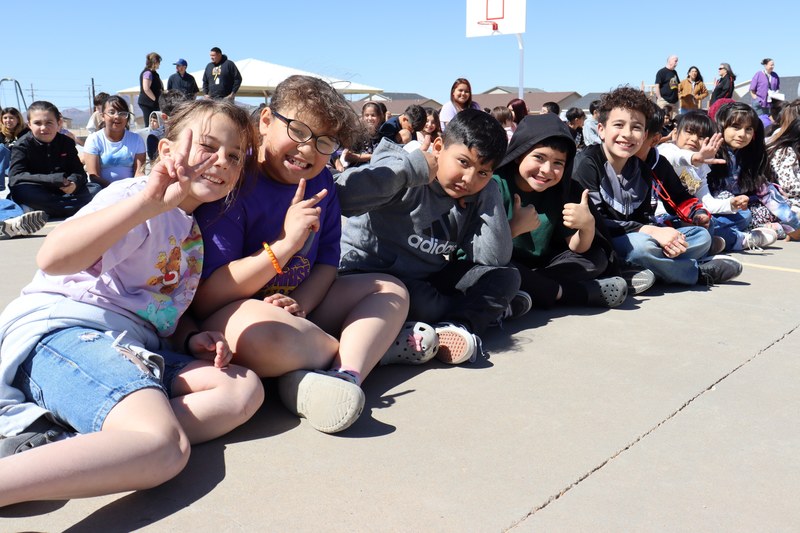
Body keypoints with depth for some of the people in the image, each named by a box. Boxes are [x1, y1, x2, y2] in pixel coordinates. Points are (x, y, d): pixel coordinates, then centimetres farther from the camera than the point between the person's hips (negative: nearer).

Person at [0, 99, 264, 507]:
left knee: (244, 388, -13)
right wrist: (148, 203, -34)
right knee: (165, 446, -31)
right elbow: (52, 258, -24)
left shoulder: (194, 231, 20)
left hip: (129, 349, 9)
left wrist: (191, 339, 4)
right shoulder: (137, 198, -6)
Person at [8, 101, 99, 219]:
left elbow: (78, 171, -1)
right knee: (21, 191, -36)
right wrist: (51, 179, -31)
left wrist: (73, 183, -28)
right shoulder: (22, 145, -7)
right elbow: (15, 178, -20)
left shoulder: (67, 142, 3)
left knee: (95, 188, -17)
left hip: (63, 191, 3)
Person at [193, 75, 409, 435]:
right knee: (255, 325, -41)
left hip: (299, 310, 7)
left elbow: (327, 263, 4)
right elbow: (205, 298, -22)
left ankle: (344, 373, -28)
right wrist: (286, 244, -29)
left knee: (392, 290, 2)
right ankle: (371, 343, -14)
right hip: (227, 318, -7)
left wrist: (300, 304, -18)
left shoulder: (320, 182, 3)